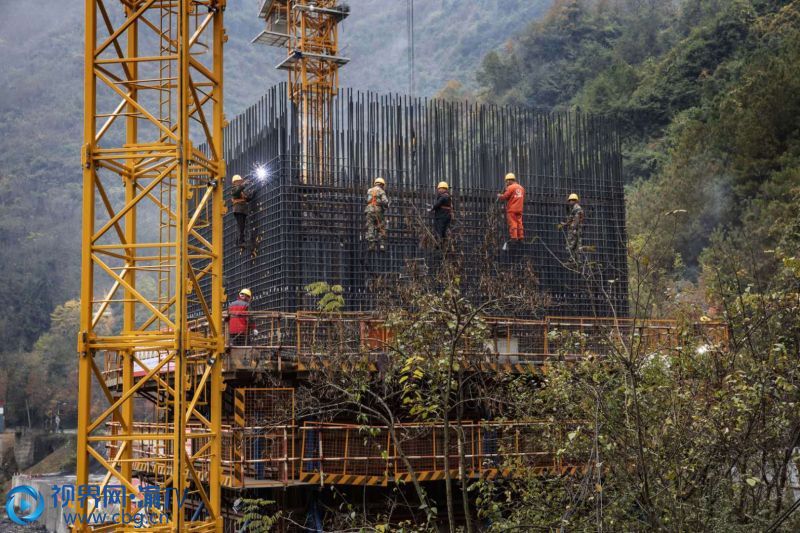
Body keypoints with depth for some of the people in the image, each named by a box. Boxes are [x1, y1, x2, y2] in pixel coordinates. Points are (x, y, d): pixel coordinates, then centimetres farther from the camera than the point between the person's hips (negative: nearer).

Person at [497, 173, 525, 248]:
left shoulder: (510, 187, -9)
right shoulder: (521, 188, 13)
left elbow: (504, 197, -10)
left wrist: (499, 196, 12)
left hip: (512, 209, -7)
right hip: (520, 209, 7)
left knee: (512, 224, -6)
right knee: (519, 223, 8)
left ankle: (514, 238, -10)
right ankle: (520, 238, 6)